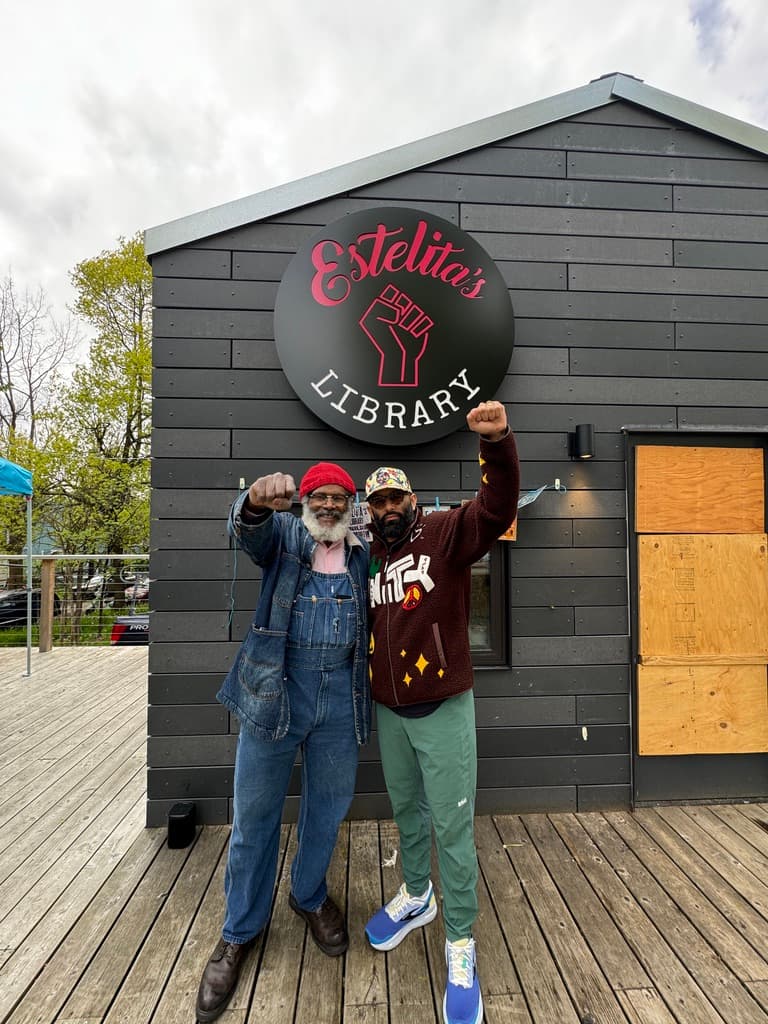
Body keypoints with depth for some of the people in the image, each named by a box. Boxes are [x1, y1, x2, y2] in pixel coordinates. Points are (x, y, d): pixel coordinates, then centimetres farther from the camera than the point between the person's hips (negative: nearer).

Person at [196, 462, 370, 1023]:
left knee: (329, 806, 17)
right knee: (255, 814, 9)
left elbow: (374, 615, 13)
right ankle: (240, 933, 32)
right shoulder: (284, 534, 2)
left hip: (342, 693, 3)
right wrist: (258, 498, -43)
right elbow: (249, 529, -20)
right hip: (276, 687, -2)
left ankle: (310, 897, 45)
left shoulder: (364, 552, 9)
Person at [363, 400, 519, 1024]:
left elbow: (498, 509, -27)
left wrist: (497, 442, -41)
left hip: (443, 709, -5)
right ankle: (416, 896, 48)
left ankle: (461, 947, 27)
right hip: (388, 711, 5)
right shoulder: (368, 558, 6)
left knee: (452, 826, 6)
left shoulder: (447, 534, -9)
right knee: (407, 810, 24)